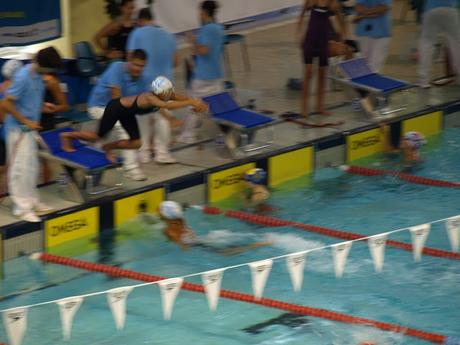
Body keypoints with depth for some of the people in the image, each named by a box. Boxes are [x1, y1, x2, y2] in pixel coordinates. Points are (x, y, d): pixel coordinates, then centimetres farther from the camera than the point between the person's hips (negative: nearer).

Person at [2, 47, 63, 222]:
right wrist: (26, 122, -19)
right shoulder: (23, 77, -23)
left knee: (31, 167, 16)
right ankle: (22, 207, 3)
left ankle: (31, 201, 28)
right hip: (18, 129, -9)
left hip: (30, 129, 9)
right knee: (20, 168, -3)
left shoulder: (37, 75, 2)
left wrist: (42, 106, 5)